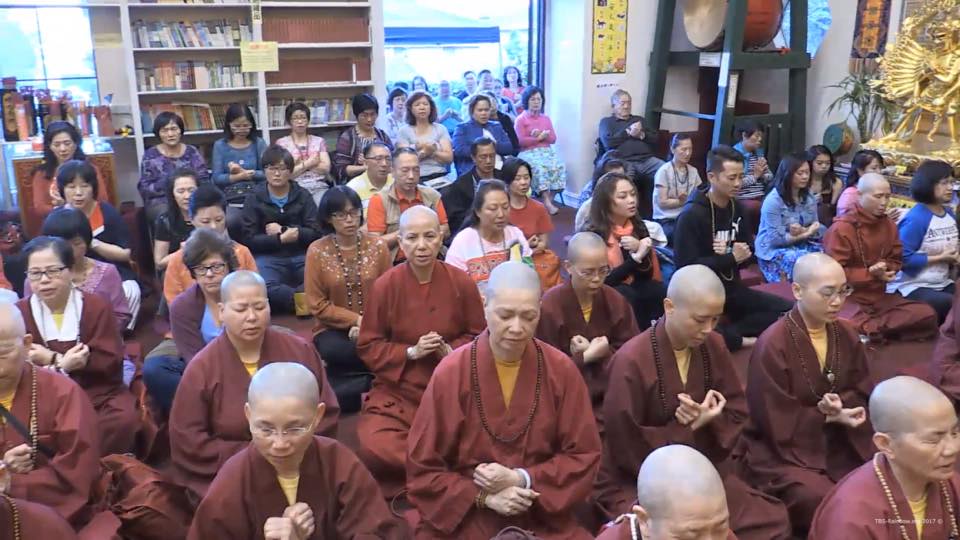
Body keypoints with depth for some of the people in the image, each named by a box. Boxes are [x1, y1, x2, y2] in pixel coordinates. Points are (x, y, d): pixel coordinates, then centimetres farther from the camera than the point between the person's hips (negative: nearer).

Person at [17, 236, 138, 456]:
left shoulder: (97, 306, 1)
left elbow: (111, 362, -9)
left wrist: (53, 359, -14)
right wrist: (63, 365, -18)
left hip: (99, 394, -1)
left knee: (124, 419, -31)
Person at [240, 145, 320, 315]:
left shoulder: (303, 195, 12)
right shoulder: (254, 198, 8)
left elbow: (315, 233, 1)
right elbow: (250, 239, -1)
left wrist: (283, 230, -7)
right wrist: (281, 239, -12)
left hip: (301, 255, 2)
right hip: (268, 256, -1)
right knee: (263, 288, -37)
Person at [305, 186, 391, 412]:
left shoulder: (377, 246, 2)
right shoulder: (317, 251, -3)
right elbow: (317, 305, -4)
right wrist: (357, 320, -13)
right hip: (334, 329, -1)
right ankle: (378, 378, -14)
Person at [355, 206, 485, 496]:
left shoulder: (462, 282, -5)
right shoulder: (385, 285, -7)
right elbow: (367, 346, -1)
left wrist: (450, 350, -15)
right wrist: (411, 352, -16)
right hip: (396, 390, 0)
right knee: (375, 448, -25)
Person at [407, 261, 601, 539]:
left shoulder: (561, 370, -4)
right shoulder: (450, 373, -8)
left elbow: (583, 457, 2)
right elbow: (422, 470, -3)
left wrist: (522, 479, -11)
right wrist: (484, 497, -14)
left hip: (544, 518, 2)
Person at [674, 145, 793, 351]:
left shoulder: (737, 208, 7)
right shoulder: (691, 215, -16)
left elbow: (748, 252, 14)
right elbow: (687, 266, -22)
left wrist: (742, 253, -11)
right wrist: (731, 258, -16)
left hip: (732, 287, 7)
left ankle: (727, 334, -13)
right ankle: (739, 338, -8)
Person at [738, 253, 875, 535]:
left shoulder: (846, 333, 2)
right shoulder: (772, 345, -19)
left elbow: (863, 393, 7)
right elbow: (778, 425, -16)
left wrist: (841, 405, -16)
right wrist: (831, 415, -17)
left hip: (838, 443, 6)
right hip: (781, 450, -6)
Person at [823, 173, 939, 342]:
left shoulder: (889, 224, 10)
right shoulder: (841, 228, -12)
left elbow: (896, 260, 17)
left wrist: (885, 269, -8)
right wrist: (870, 273, -20)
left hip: (879, 296, 7)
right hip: (848, 298, -7)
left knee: (927, 315, -12)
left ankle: (865, 328, -17)